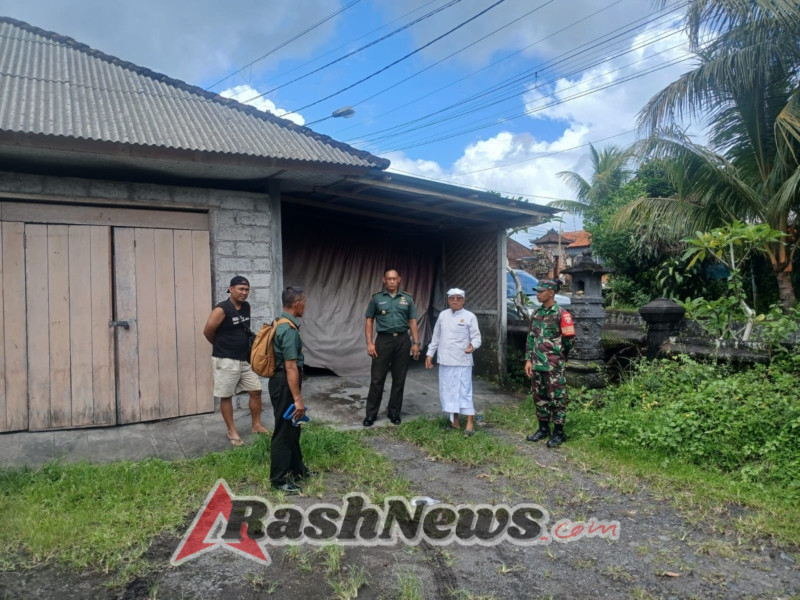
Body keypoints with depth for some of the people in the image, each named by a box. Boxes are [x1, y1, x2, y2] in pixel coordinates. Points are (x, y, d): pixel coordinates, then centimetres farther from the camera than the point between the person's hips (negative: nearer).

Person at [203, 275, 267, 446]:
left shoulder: (246, 307, 6)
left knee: (256, 391, 10)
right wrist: (222, 346, 4)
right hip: (226, 361, -7)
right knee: (226, 396, 5)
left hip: (245, 359, 7)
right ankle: (232, 431, 17)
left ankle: (256, 425, 24)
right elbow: (208, 331, -12)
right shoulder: (221, 309, -17)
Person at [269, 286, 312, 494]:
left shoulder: (281, 324, 9)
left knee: (293, 428, 20)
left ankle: (297, 469, 34)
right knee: (284, 431, 1)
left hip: (281, 381, 11)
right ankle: (279, 478, 13)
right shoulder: (289, 330, -23)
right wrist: (298, 398, -23)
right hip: (284, 384, -11)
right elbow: (291, 367, -25)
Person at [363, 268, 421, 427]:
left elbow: (412, 322, 8)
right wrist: (369, 343, -5)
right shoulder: (377, 298, 3)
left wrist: (416, 343, 0)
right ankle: (371, 414, 10)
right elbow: (369, 321, 4)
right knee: (377, 379, 0)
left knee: (399, 379, 8)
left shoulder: (407, 299, 7)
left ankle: (394, 412, 20)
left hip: (402, 340, 2)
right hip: (383, 340, -2)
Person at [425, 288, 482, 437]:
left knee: (464, 391, -3)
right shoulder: (443, 315, 9)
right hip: (445, 361, 5)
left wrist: (472, 346, -29)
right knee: (448, 391, 10)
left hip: (462, 361, -5)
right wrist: (430, 354, 13)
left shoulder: (469, 317, -4)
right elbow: (436, 337, 15)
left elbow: (476, 337, -8)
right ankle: (456, 421, 22)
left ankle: (470, 423, 2)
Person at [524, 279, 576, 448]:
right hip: (537, 364, 7)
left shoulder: (561, 314, -10)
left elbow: (569, 339, -7)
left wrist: (557, 355, 5)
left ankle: (558, 432, 11)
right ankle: (543, 428, 26)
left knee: (557, 398, 1)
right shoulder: (536, 313, 10)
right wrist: (529, 359, 6)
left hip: (554, 366, -6)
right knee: (539, 397, 13)